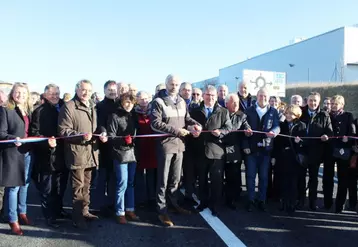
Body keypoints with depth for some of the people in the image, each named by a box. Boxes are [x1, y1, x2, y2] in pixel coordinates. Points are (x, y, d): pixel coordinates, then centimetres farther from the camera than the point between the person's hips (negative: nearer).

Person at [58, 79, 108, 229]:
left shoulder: (91, 107, 16)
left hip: (90, 152, 8)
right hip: (77, 153, -7)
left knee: (86, 185, 17)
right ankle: (77, 217, 12)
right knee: (78, 186, 0)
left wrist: (100, 135, 2)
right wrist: (81, 136, -27)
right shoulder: (68, 107, -10)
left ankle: (85, 211, 31)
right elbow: (63, 131, -15)